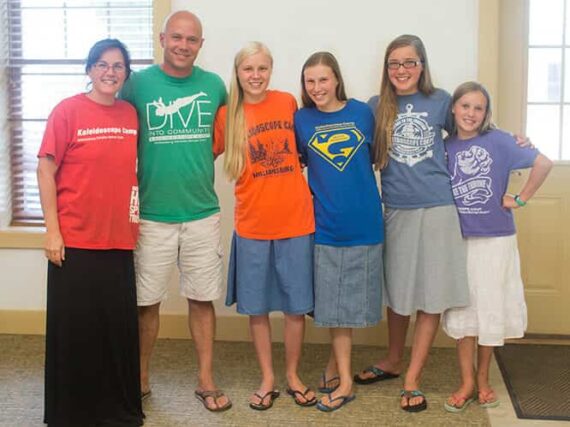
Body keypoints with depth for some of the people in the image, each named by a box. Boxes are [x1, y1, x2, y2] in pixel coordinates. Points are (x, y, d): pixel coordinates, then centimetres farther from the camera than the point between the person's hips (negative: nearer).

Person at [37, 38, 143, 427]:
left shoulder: (131, 114, 6)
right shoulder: (67, 111, -6)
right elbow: (45, 171, -7)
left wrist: (134, 222, 10)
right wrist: (52, 231, -10)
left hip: (119, 239, 4)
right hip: (74, 239, -4)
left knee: (120, 327, 10)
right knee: (74, 327, 6)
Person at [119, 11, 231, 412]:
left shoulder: (214, 85, 2)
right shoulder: (138, 84, -4)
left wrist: (201, 160, 4)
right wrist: (136, 181, -4)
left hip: (203, 213, 2)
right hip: (151, 214, -1)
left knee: (202, 299, 9)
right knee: (147, 302, 8)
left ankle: (206, 381, 22)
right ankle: (140, 379, 25)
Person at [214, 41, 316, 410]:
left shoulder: (288, 102, 2)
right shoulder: (227, 115, -2)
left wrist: (297, 165, 2)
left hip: (296, 220, 1)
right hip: (252, 224, 0)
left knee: (297, 304, 8)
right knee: (257, 307, 8)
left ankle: (293, 376, 26)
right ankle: (268, 379, 24)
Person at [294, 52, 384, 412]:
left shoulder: (362, 112, 0)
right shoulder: (301, 120, 0)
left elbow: (375, 157, 10)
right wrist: (312, 190, -3)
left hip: (364, 223, 0)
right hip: (326, 224, 0)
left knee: (351, 300, 8)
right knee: (334, 302, 5)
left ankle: (336, 363, 25)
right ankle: (344, 379, 17)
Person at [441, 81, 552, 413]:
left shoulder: (499, 141, -8)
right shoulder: (445, 147, 3)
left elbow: (544, 163, -13)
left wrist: (521, 199, -11)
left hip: (495, 240, -2)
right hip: (458, 241, 3)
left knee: (490, 311, 7)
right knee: (463, 312, 6)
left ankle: (483, 380, 23)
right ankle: (467, 383, 17)